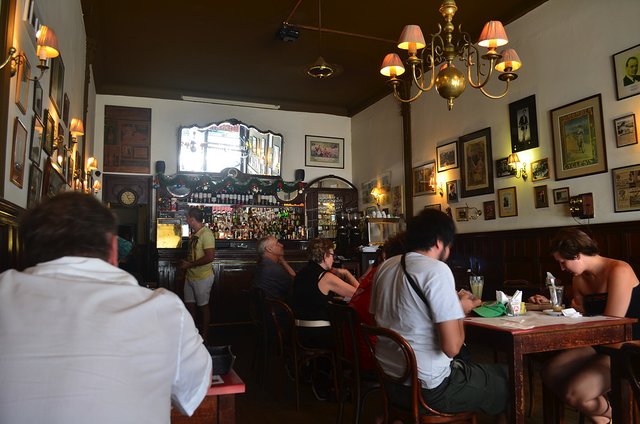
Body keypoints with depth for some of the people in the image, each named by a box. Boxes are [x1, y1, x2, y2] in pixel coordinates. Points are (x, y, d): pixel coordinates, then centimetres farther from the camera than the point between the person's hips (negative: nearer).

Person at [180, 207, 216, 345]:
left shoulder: (206, 234, -20)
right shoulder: (194, 234, 9)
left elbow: (210, 257, -28)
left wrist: (190, 264, -20)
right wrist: (185, 262, 5)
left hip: (202, 277, -9)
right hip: (190, 276, 9)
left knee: (203, 306, 5)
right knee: (189, 304, 15)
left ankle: (204, 336, 19)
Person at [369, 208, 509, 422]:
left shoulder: (386, 266, 4)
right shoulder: (437, 270, -18)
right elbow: (452, 347, -21)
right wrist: (461, 310, -3)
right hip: (428, 388, -7)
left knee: (469, 365, 30)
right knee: (508, 377, 14)